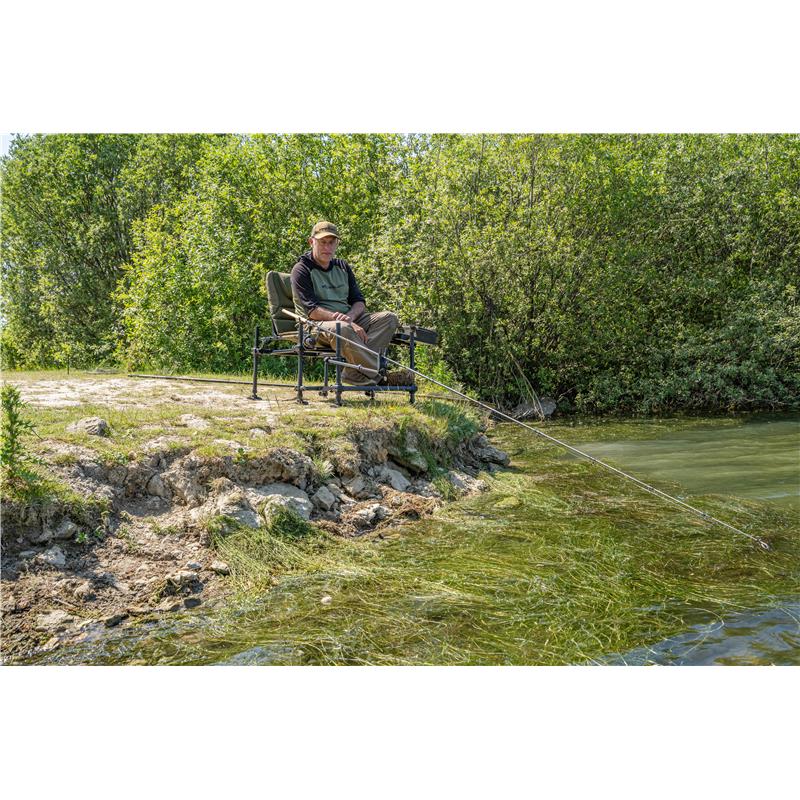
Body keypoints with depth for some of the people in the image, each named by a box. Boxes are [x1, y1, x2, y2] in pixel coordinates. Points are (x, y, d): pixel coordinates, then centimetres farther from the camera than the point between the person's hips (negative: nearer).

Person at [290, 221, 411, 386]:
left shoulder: (343, 267, 20)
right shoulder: (302, 270, -1)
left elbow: (360, 302, 14)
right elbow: (311, 310, -13)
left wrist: (350, 316, -12)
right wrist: (347, 323, -22)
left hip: (350, 321, 7)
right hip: (317, 324, -6)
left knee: (389, 317, -15)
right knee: (342, 329, -40)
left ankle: (354, 372, -32)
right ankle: (379, 377, -35)